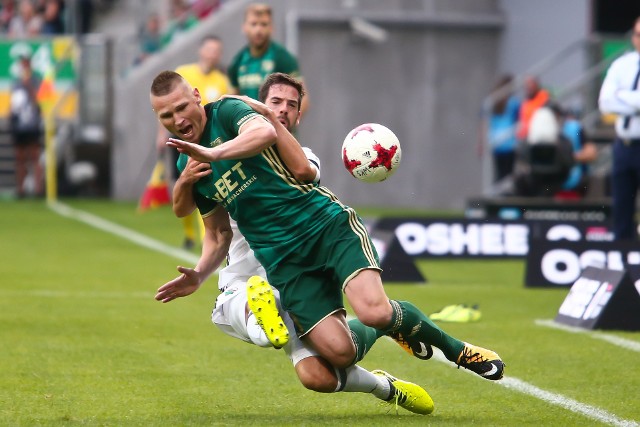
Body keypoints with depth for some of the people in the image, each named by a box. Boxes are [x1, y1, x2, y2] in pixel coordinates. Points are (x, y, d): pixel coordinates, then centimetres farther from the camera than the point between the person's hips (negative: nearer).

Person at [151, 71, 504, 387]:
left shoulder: (226, 112, -4)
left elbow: (265, 132, -28)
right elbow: (219, 231, 24)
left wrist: (213, 153, -36)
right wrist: (199, 275, 9)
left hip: (327, 225, -4)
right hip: (284, 263, 5)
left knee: (374, 312, -27)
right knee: (339, 352, -15)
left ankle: (455, 348, 1)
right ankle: (390, 328, 20)